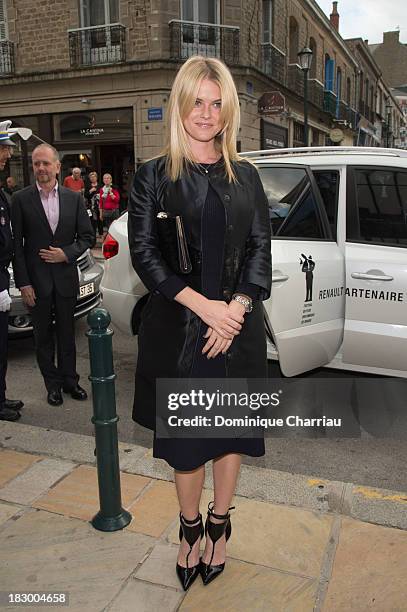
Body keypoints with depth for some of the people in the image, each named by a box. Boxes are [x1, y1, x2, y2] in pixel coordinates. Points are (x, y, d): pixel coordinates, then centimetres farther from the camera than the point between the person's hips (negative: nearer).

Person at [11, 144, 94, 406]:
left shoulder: (74, 198, 2)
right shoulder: (21, 199, -3)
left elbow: (87, 236, 6)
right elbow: (16, 244, -5)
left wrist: (67, 254, -12)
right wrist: (23, 283, -9)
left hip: (66, 278, 2)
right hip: (36, 281, -1)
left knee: (67, 333, 13)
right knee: (44, 336, 10)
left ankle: (70, 379, 29)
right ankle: (53, 383, 25)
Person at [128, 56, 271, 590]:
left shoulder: (245, 176, 8)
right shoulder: (153, 176, 1)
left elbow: (261, 248, 4)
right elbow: (143, 251, -6)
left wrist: (235, 308, -12)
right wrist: (201, 304, -16)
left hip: (237, 325, 2)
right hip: (177, 326, -2)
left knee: (231, 427, 12)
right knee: (185, 433, 9)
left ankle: (219, 525, 36)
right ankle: (190, 527, 34)